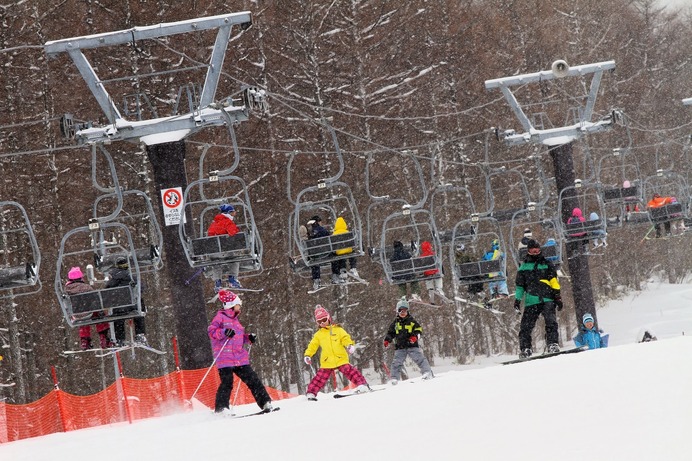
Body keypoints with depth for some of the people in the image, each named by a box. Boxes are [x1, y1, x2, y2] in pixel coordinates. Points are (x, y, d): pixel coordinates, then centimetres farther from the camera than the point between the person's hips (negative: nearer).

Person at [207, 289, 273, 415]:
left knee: (252, 379, 4)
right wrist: (224, 332, -25)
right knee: (226, 383, -15)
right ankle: (221, 408, -10)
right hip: (225, 357, -8)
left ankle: (265, 403, 5)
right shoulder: (221, 316, -1)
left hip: (240, 357, 8)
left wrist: (249, 338, 12)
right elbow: (211, 331, -11)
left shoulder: (235, 319, 23)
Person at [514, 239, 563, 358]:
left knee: (551, 322, -19)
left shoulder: (547, 265, 14)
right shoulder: (524, 267, 17)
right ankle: (525, 348, 0)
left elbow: (554, 282, 10)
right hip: (531, 301, 1)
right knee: (526, 326, -6)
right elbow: (519, 285, 21)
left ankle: (553, 345, -20)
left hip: (547, 300, -1)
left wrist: (558, 297, 2)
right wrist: (517, 299, 12)